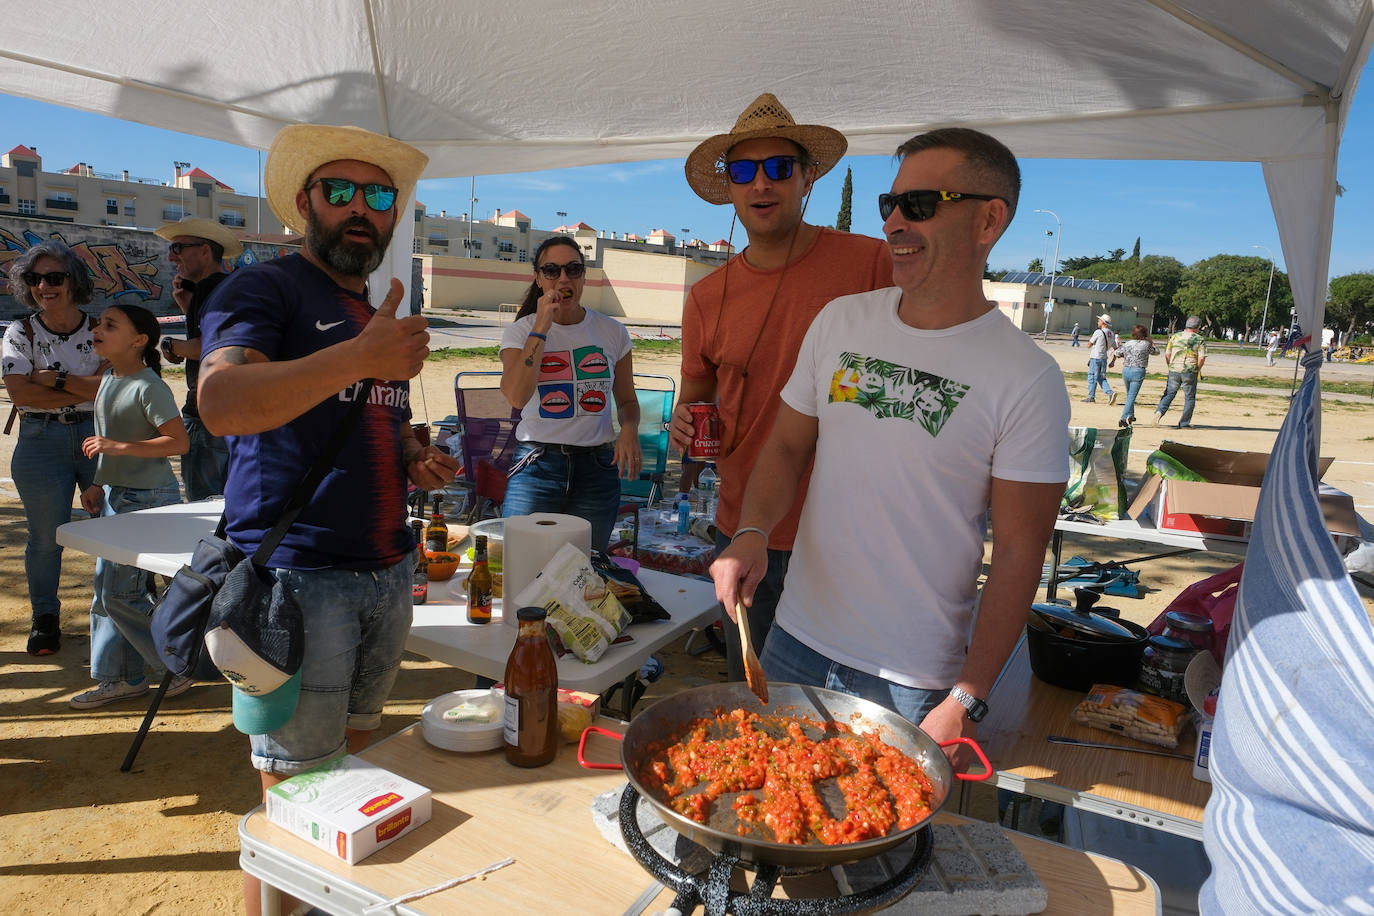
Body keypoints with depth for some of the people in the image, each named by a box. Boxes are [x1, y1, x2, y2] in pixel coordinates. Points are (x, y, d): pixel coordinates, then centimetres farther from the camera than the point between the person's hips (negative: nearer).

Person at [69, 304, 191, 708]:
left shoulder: (148, 385, -16)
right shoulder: (108, 380, 12)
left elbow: (179, 441, -21)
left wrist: (118, 447, -24)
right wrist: (98, 484, 15)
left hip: (148, 500, -9)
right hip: (115, 496, 9)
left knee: (121, 595, -5)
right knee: (105, 588, 13)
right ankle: (119, 677, 26)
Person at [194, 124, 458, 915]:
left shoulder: (382, 318, 17)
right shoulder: (262, 291, -5)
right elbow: (221, 405, -23)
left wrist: (419, 457, 7)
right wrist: (361, 357, -30)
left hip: (388, 574, 7)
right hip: (298, 574, -7)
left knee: (353, 758, 19)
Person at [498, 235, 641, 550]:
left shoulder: (612, 332, 6)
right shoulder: (521, 331, 2)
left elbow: (627, 401, 16)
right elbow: (516, 397, -15)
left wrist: (629, 430, -7)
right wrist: (540, 328, -16)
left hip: (597, 467, 2)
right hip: (537, 463, -1)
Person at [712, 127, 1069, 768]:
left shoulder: (1028, 379, -13)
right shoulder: (840, 321, 0)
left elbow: (1018, 556, -11)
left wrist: (966, 701, -13)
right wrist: (751, 534, -12)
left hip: (915, 681, -3)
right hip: (797, 641, 4)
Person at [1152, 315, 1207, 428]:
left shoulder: (1175, 336, 4)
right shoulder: (1200, 339, -4)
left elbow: (1167, 354, 4)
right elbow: (1202, 358, -10)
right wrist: (1197, 369, 6)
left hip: (1174, 371, 2)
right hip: (1190, 372, -2)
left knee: (1169, 394, 10)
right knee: (1189, 398, 9)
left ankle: (1160, 411, -16)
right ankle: (1184, 423, 11)